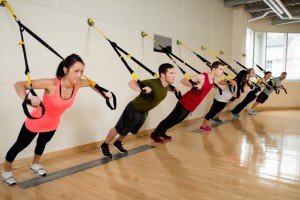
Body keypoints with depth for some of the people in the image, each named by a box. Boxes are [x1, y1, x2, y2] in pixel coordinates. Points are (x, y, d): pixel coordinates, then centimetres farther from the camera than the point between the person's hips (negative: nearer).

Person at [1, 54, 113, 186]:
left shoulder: (77, 84, -22)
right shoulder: (51, 84, -38)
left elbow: (91, 83, 1)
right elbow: (19, 84, -37)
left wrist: (104, 93, -10)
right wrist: (27, 99, -56)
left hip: (52, 124, 5)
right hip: (35, 122, -5)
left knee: (42, 144, 30)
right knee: (20, 146, 17)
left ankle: (35, 165, 58)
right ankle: (6, 171, 45)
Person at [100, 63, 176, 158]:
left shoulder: (167, 85, -9)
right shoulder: (152, 83, -34)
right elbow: (131, 83, -37)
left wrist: (173, 89, 7)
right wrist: (141, 89, -54)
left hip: (144, 112, 8)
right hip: (134, 109, -8)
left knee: (131, 130, 26)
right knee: (119, 129, 9)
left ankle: (118, 143, 51)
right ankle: (104, 146, 31)